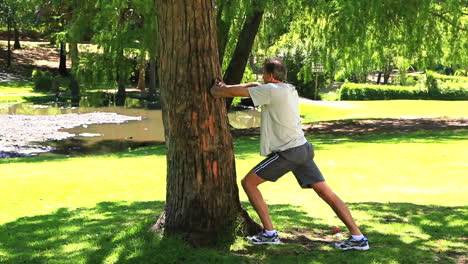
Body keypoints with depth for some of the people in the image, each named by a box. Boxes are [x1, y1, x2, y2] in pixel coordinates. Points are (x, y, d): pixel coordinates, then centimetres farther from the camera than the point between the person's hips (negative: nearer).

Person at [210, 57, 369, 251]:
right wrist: (225, 87, 20)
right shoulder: (289, 89, 15)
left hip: (287, 152, -8)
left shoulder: (271, 90, -10)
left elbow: (237, 92, -7)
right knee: (326, 192, 6)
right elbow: (254, 86, 25)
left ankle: (269, 233, 2)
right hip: (303, 149, 8)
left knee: (248, 182, 4)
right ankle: (358, 238, 2)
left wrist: (217, 91, 11)